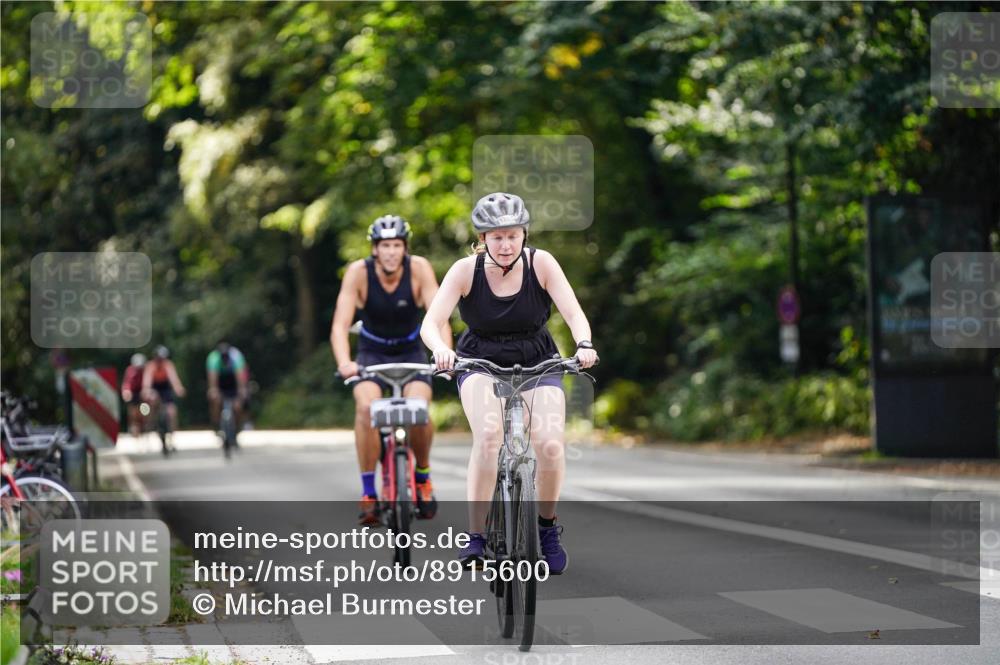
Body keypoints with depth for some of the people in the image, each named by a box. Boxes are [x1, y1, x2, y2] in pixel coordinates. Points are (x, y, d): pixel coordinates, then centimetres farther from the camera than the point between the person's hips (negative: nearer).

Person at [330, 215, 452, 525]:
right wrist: (343, 362, -47)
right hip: (372, 352, 0)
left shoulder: (419, 268, -21)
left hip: (411, 351, 0)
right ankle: (368, 493, -19)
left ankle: (423, 476, 3)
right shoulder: (358, 272, -22)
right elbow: (340, 324, -29)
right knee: (366, 406, -28)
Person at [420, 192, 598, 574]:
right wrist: (440, 349, -45)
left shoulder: (541, 263, -14)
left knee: (550, 445, -21)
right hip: (481, 364, -1)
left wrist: (584, 344, -41)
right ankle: (475, 536, -23)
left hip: (537, 364, 1)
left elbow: (574, 314, -19)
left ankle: (547, 526, 6)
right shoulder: (466, 270, -16)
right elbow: (431, 322, -23)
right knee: (489, 434, -31)